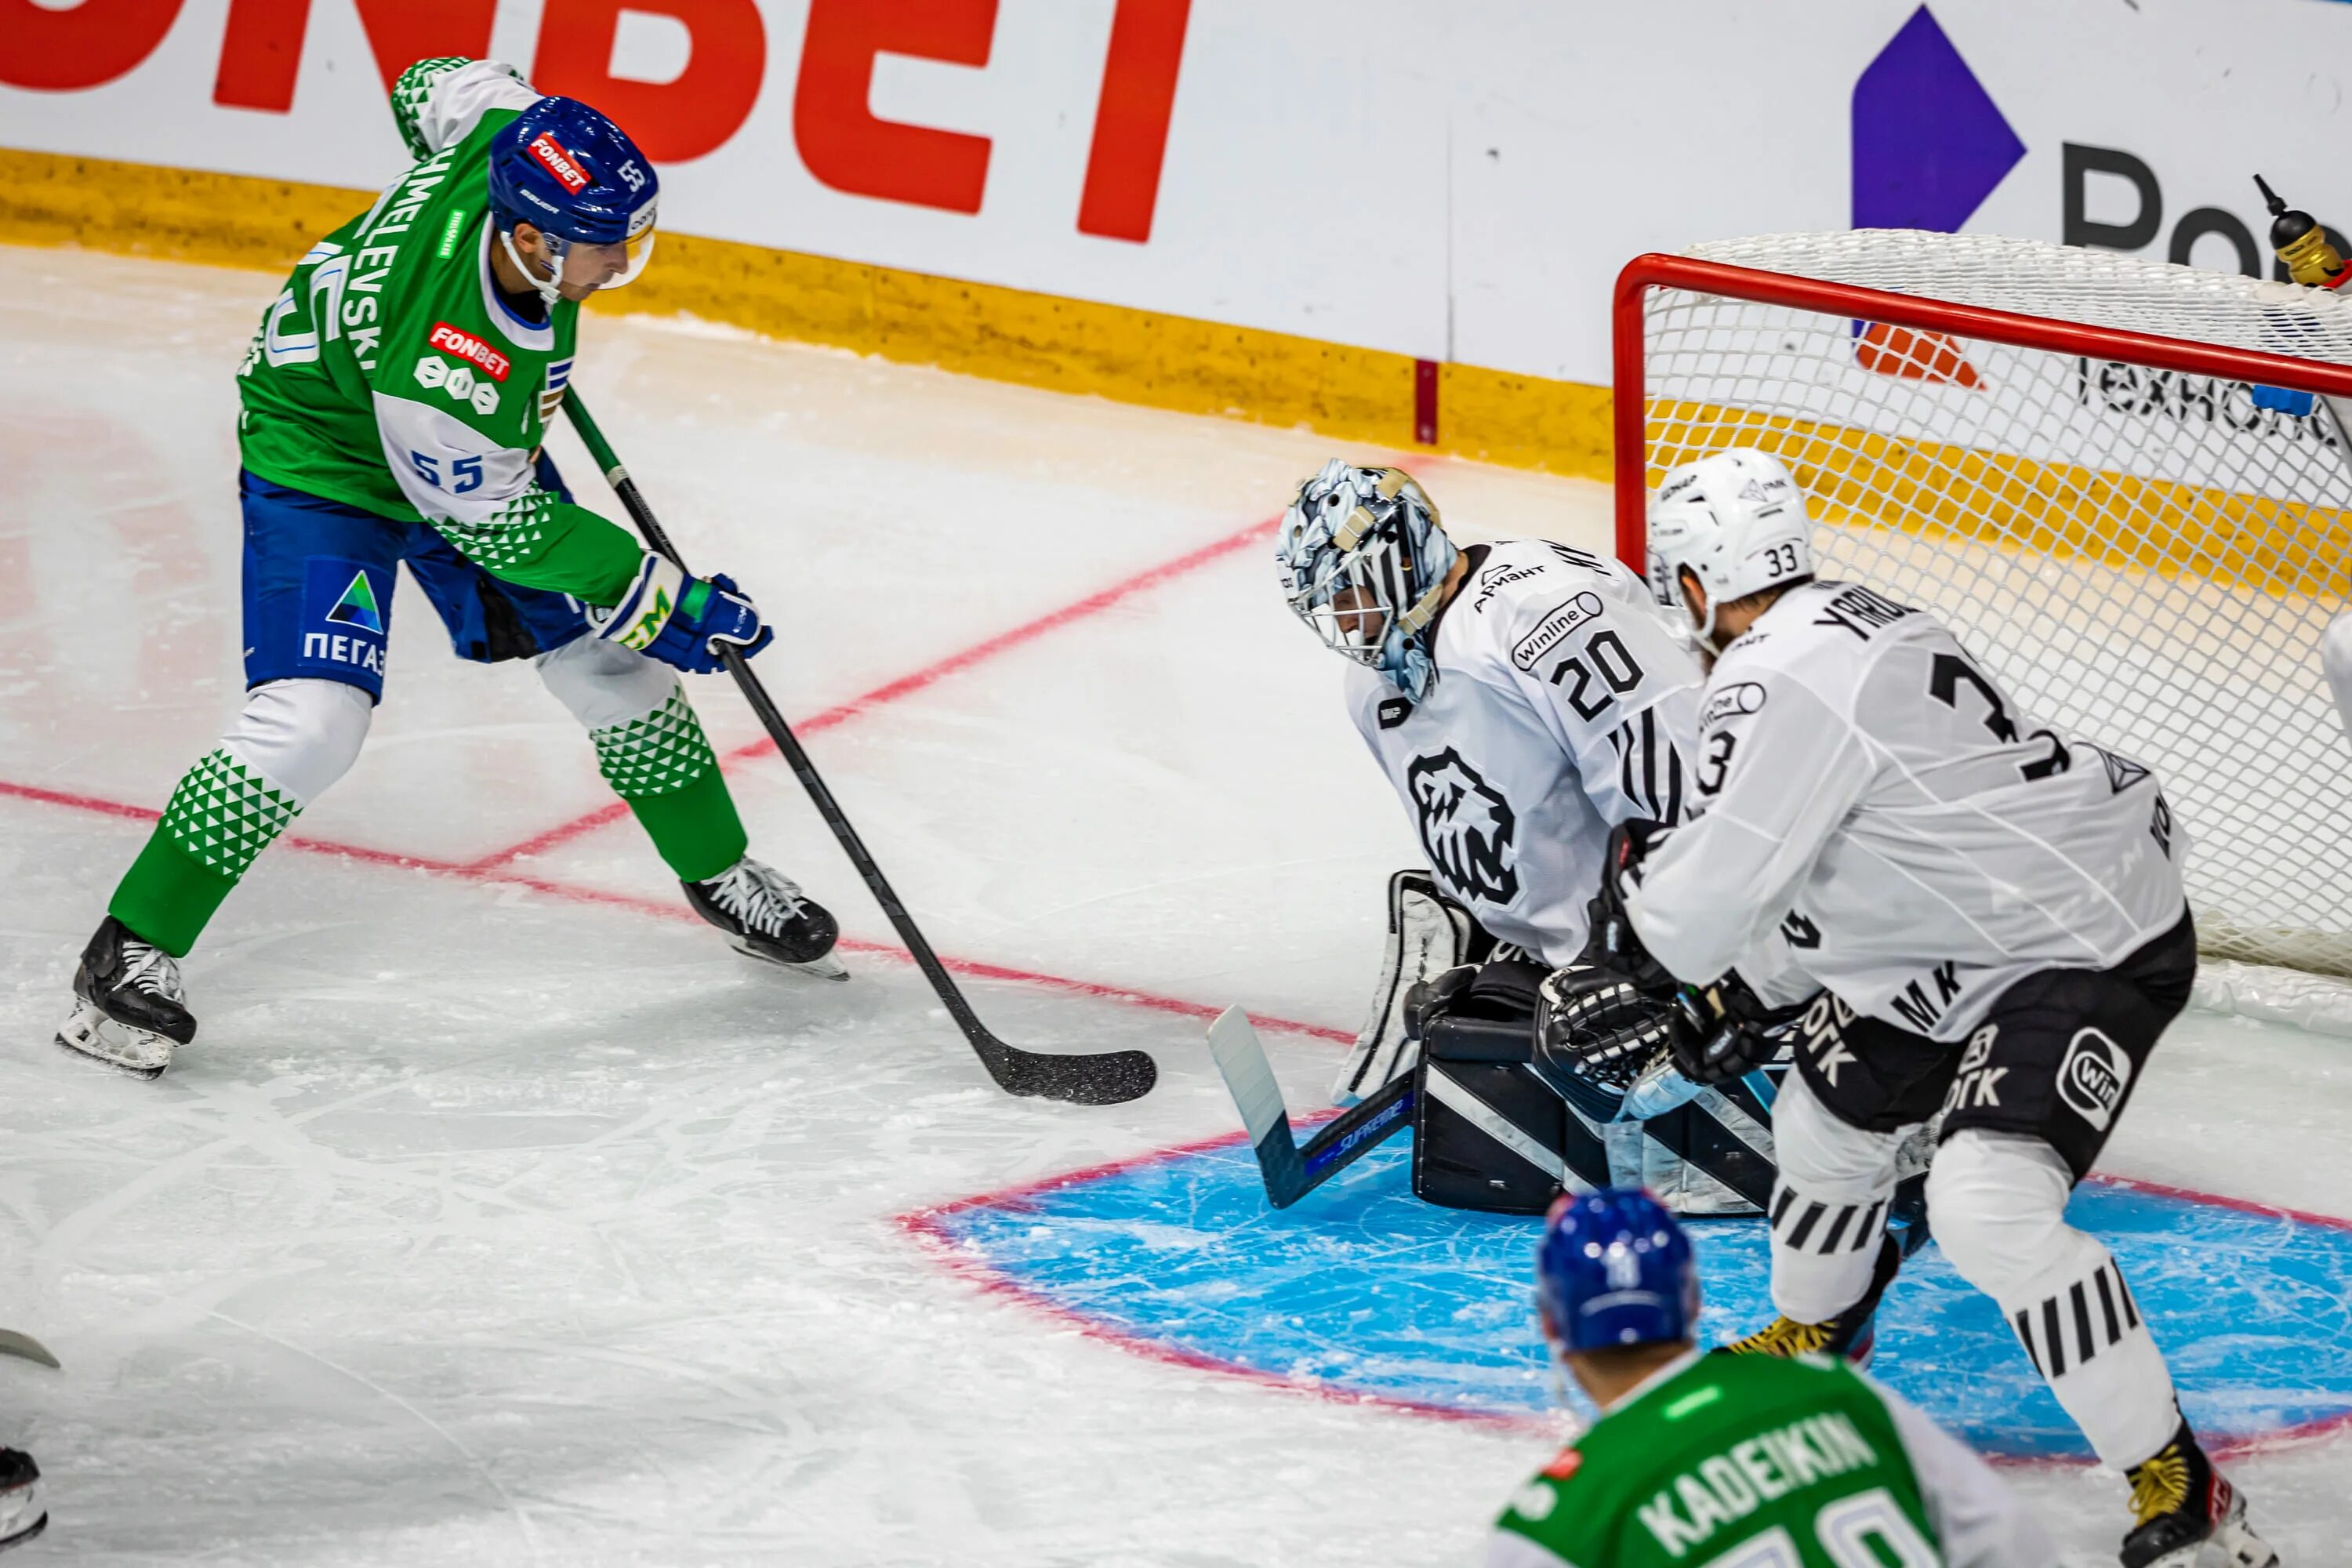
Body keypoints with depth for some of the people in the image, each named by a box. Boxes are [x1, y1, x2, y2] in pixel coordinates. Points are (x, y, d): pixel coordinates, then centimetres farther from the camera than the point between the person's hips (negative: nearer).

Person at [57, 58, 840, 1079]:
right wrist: (663, 598, -19)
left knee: (616, 666, 10)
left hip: (471, 445, 8)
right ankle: (132, 951, -8)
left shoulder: (516, 140, -27)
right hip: (322, 463, -8)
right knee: (312, 721, -22)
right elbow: (500, 525, -26)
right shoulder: (443, 362, -42)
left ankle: (717, 874, 32)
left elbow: (436, 83, -2)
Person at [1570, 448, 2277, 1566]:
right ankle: (1810, 1338, 53)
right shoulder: (1846, 627, 10)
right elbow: (1829, 860, 23)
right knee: (1833, 1110, 25)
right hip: (1986, 922, 11)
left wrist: (1634, 882, 2)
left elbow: (1701, 908, -20)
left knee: (1991, 1205, -25)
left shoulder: (1774, 682, -22)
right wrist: (1747, 990, 23)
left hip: (2093, 944, -11)